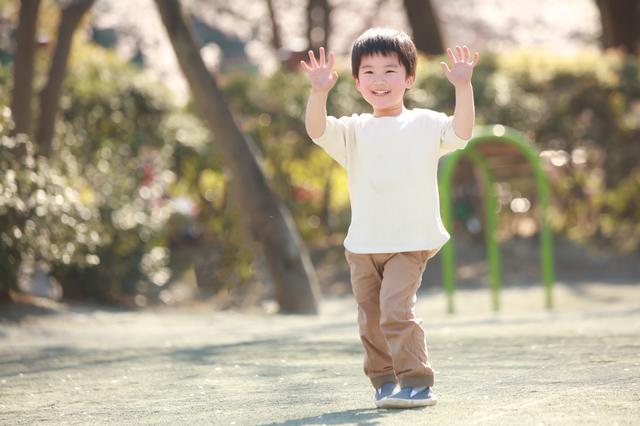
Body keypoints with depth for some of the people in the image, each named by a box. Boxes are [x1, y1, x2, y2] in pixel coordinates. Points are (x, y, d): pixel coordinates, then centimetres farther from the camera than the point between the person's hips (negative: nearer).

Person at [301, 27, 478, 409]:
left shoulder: (426, 124, 0)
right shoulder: (353, 131, 6)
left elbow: (461, 131, -16)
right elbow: (317, 130, -11)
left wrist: (463, 87, -28)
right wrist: (319, 92, -29)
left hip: (410, 242, -4)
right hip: (363, 245, 4)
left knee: (396, 309, -18)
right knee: (371, 319, 10)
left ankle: (417, 383, -11)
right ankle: (384, 382, 25)